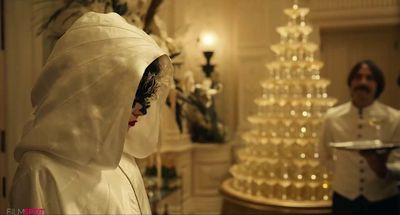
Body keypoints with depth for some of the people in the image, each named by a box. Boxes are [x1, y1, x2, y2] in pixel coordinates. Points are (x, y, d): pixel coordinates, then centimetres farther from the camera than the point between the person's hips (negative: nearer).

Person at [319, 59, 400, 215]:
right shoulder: (332, 117, -4)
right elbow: (325, 156, 10)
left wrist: (382, 168, -29)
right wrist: (346, 174, 0)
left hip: (384, 202, -1)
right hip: (344, 199, 1)